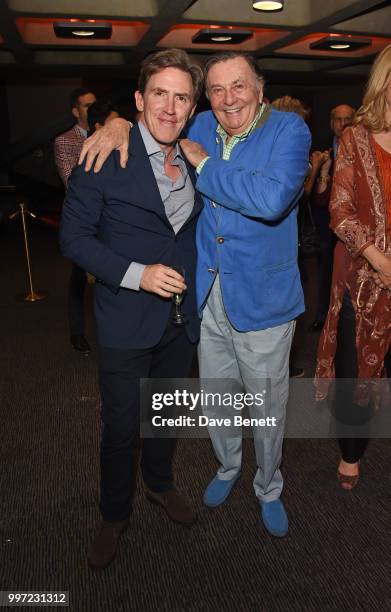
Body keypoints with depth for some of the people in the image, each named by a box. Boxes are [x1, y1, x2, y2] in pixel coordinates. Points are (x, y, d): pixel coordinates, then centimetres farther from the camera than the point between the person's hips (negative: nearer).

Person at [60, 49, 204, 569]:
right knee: (121, 426, 9)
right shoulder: (106, 156, -14)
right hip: (126, 322, -5)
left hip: (181, 318, 5)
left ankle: (160, 483, 49)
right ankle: (114, 516, 36)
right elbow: (74, 236, -14)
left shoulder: (194, 161, 4)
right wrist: (136, 273, -24)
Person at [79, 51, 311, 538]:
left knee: (268, 406, 13)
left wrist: (204, 164, -20)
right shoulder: (201, 126, 2)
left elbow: (273, 198, -30)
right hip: (206, 294, 4)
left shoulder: (288, 129, -11)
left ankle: (268, 489, 40)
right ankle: (227, 467, 50)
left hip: (262, 296, -4)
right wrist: (119, 124, -6)